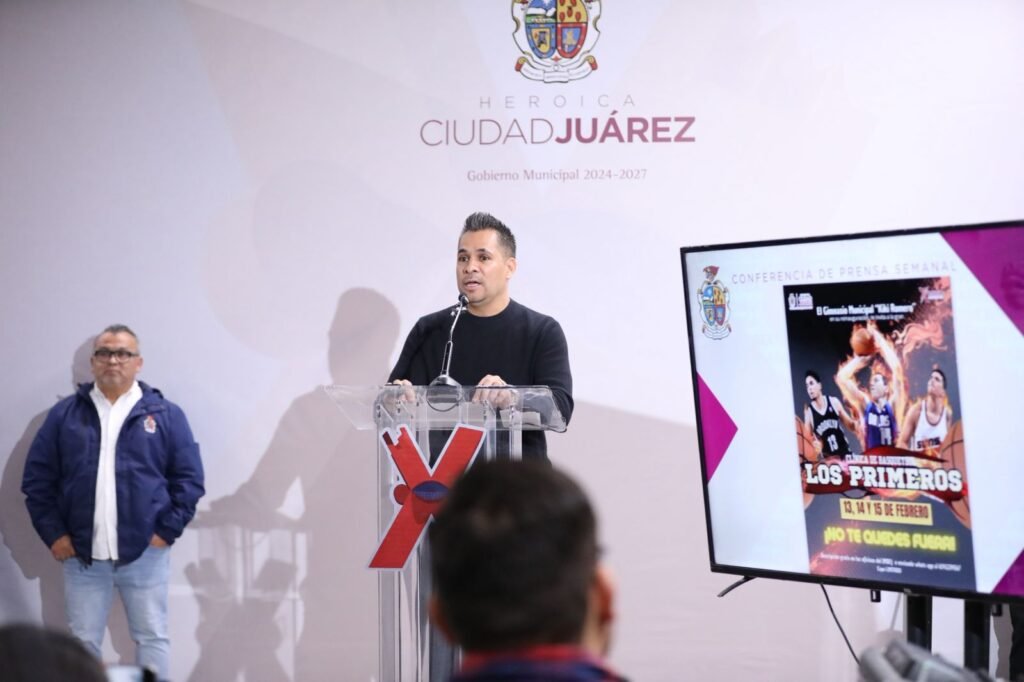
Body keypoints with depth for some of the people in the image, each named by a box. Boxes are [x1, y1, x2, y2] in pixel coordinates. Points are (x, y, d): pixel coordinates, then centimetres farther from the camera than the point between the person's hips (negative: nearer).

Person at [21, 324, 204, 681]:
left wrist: (168, 530, -7)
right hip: (82, 556, 1)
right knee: (82, 643, 8)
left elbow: (189, 478, 1)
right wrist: (52, 533, -3)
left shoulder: (165, 414, 2)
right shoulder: (65, 414, 5)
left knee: (151, 638, 7)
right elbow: (37, 479, 5)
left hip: (145, 553, -1)